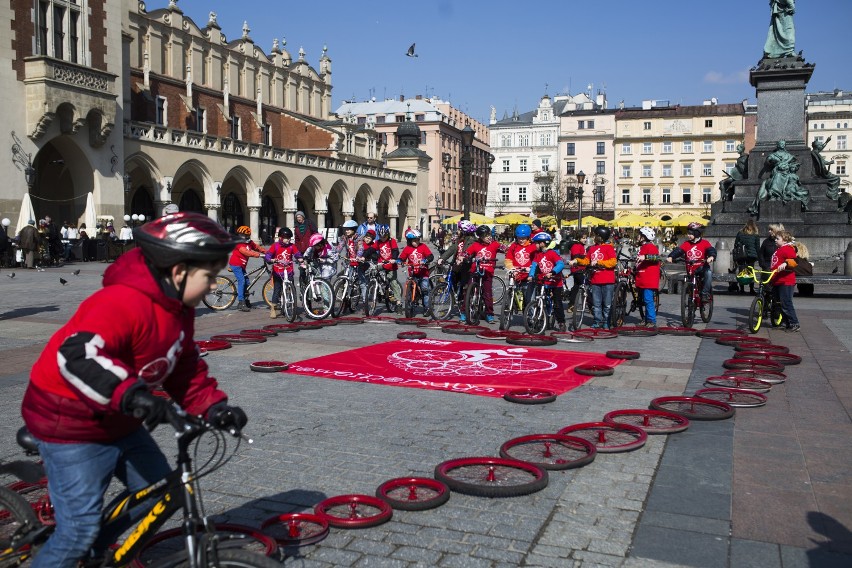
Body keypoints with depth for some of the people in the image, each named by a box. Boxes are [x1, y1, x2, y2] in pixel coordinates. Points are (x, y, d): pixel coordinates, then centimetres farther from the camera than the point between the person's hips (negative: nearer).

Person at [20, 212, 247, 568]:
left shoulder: (178, 309, 0)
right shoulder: (124, 302, -30)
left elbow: (186, 370, 4)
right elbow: (78, 356, -42)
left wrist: (213, 407, -10)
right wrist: (129, 393, -53)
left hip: (118, 422, 9)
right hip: (71, 423, -9)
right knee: (81, 529, -7)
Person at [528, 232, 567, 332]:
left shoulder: (552, 253, -15)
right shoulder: (537, 254, 2)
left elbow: (561, 264, -27)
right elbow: (534, 265, -5)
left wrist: (552, 273, -40)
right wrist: (531, 275, -22)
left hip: (555, 282, -5)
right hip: (543, 282, 5)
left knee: (557, 304, 0)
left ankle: (561, 322, 11)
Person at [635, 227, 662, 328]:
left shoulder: (651, 247, -11)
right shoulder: (642, 247, 19)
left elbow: (657, 257, -27)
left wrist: (645, 257, -38)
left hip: (649, 280, -10)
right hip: (643, 280, 10)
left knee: (648, 300, -12)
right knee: (646, 300, 13)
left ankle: (652, 321, -10)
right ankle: (647, 320, 19)